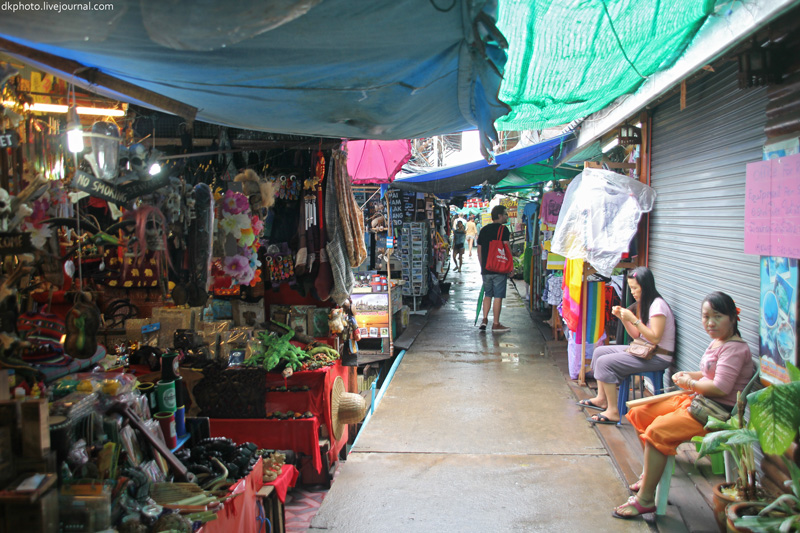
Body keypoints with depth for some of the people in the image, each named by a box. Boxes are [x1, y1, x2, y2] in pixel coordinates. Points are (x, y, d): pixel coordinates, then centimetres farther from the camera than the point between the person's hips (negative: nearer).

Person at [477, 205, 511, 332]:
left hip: (486, 269, 6)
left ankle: (484, 319, 7)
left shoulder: (484, 230, 12)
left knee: (487, 295, 16)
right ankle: (496, 324, 4)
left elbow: (479, 251, 14)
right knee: (498, 296, 0)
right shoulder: (503, 229, -7)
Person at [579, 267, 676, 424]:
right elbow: (637, 335, 13)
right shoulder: (643, 303, 12)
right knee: (599, 351, 9)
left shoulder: (658, 305, -18)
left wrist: (633, 319, -24)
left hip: (658, 357, -10)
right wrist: (622, 318, 0)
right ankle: (601, 398, 12)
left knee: (605, 362, -20)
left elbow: (654, 338, -24)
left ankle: (613, 412, -15)